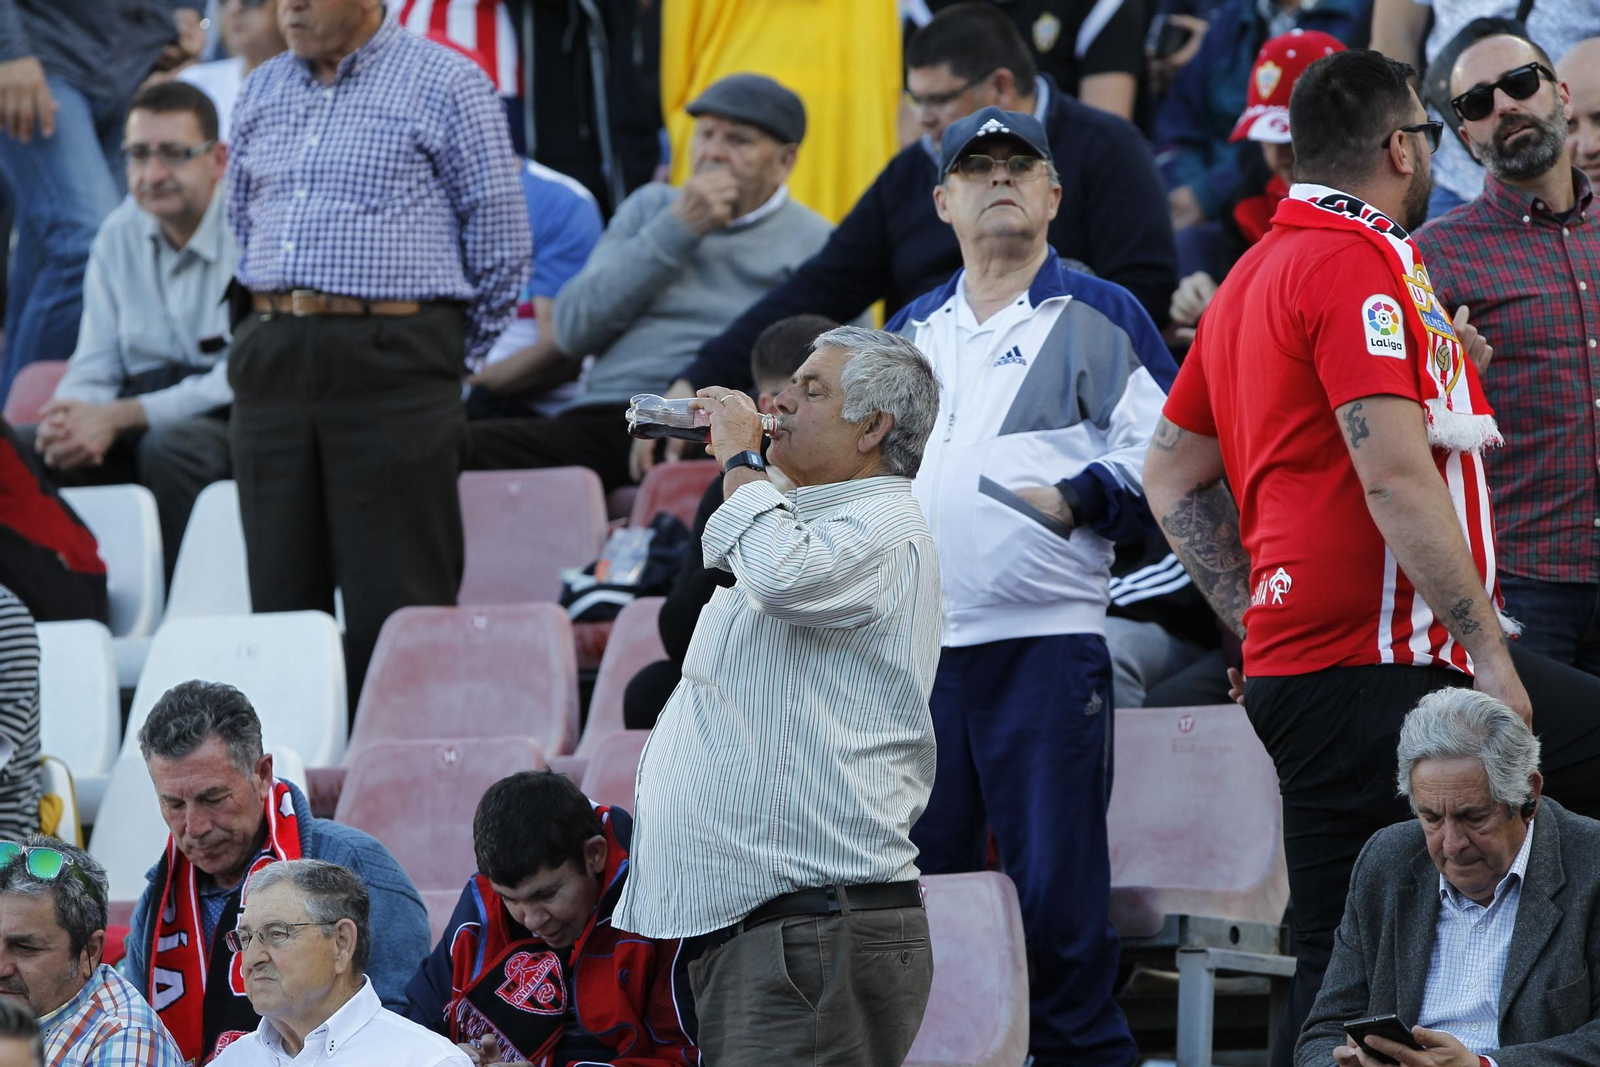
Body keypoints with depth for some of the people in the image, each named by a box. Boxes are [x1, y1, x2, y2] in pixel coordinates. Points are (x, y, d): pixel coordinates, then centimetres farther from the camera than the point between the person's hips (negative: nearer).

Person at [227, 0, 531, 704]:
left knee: (395, 606, -8)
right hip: (271, 366, 6)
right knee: (281, 600, 5)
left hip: (391, 364, -5)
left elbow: (502, 248, 2)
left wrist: (444, 357, 5)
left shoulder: (446, 85, -1)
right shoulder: (262, 91, 16)